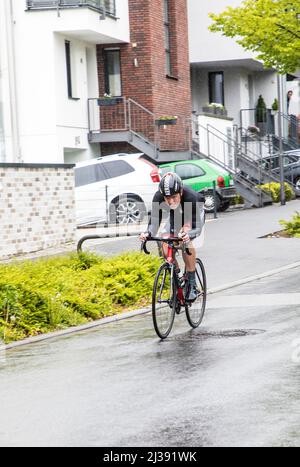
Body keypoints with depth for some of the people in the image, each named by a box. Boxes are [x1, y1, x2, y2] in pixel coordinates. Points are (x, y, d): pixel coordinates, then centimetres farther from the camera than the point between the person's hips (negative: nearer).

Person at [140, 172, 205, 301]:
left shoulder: (191, 197, -41)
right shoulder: (158, 198, -32)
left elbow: (196, 228, -42)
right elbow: (154, 221, -30)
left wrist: (189, 234, -65)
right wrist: (148, 234, -52)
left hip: (195, 214, -4)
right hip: (175, 217, 4)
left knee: (186, 240, -32)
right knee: (165, 249, -18)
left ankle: (192, 284, -22)